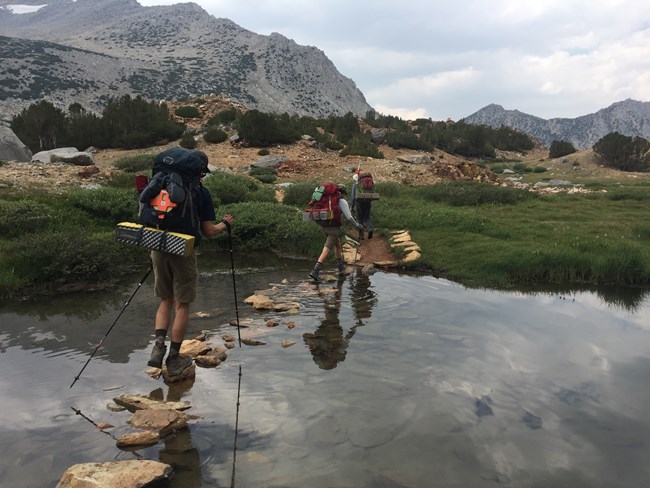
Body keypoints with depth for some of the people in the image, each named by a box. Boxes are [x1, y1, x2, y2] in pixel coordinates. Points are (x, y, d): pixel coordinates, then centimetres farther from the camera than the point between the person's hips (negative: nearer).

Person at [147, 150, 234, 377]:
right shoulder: (202, 193, -4)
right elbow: (208, 231, -4)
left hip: (159, 248, 4)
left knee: (165, 301, 19)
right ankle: (174, 358, 13)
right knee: (182, 305, 7)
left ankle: (159, 344, 0)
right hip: (183, 252, -4)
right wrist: (225, 224, 14)